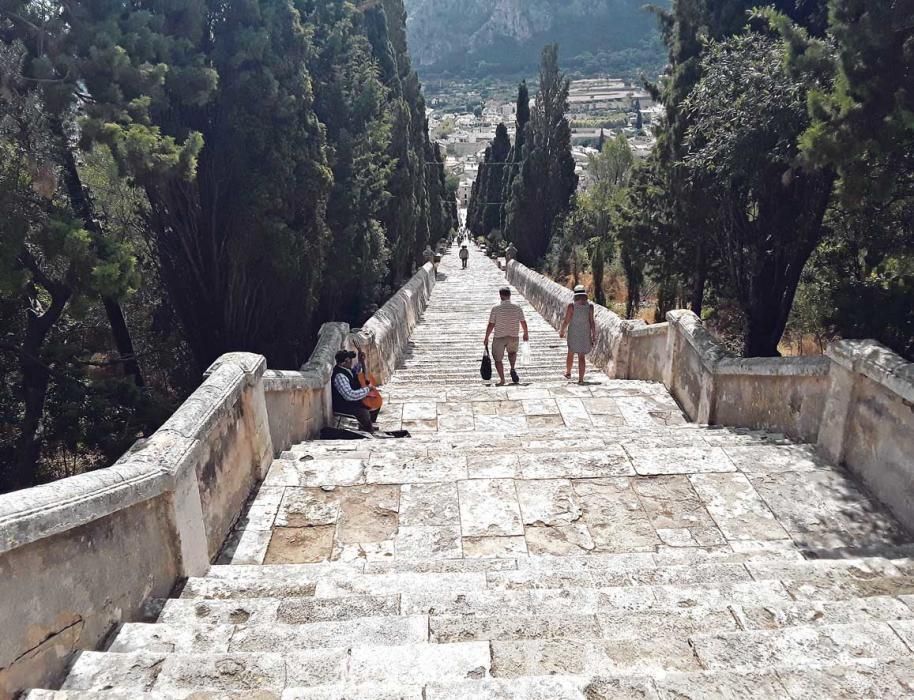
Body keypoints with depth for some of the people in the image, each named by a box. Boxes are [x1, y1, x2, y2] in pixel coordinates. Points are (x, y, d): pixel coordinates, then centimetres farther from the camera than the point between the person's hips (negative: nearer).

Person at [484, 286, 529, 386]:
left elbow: (490, 325, -10)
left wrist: (486, 338, 1)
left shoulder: (496, 309, -13)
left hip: (499, 338, -2)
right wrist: (526, 334, 20)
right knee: (512, 352, 31)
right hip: (514, 337, 3)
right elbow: (523, 323, 3)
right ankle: (513, 369, 10)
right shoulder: (517, 308, -5)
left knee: (498, 359, 12)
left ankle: (502, 380, 11)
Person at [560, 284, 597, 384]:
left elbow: (566, 321, -8)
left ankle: (568, 373, 35)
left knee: (571, 353, 20)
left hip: (573, 333, -1)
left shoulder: (571, 306, -11)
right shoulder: (590, 306, -7)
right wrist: (594, 335, -1)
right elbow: (592, 322, -7)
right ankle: (580, 378, 0)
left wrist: (562, 331, 7)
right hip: (585, 333, 1)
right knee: (582, 356, 6)